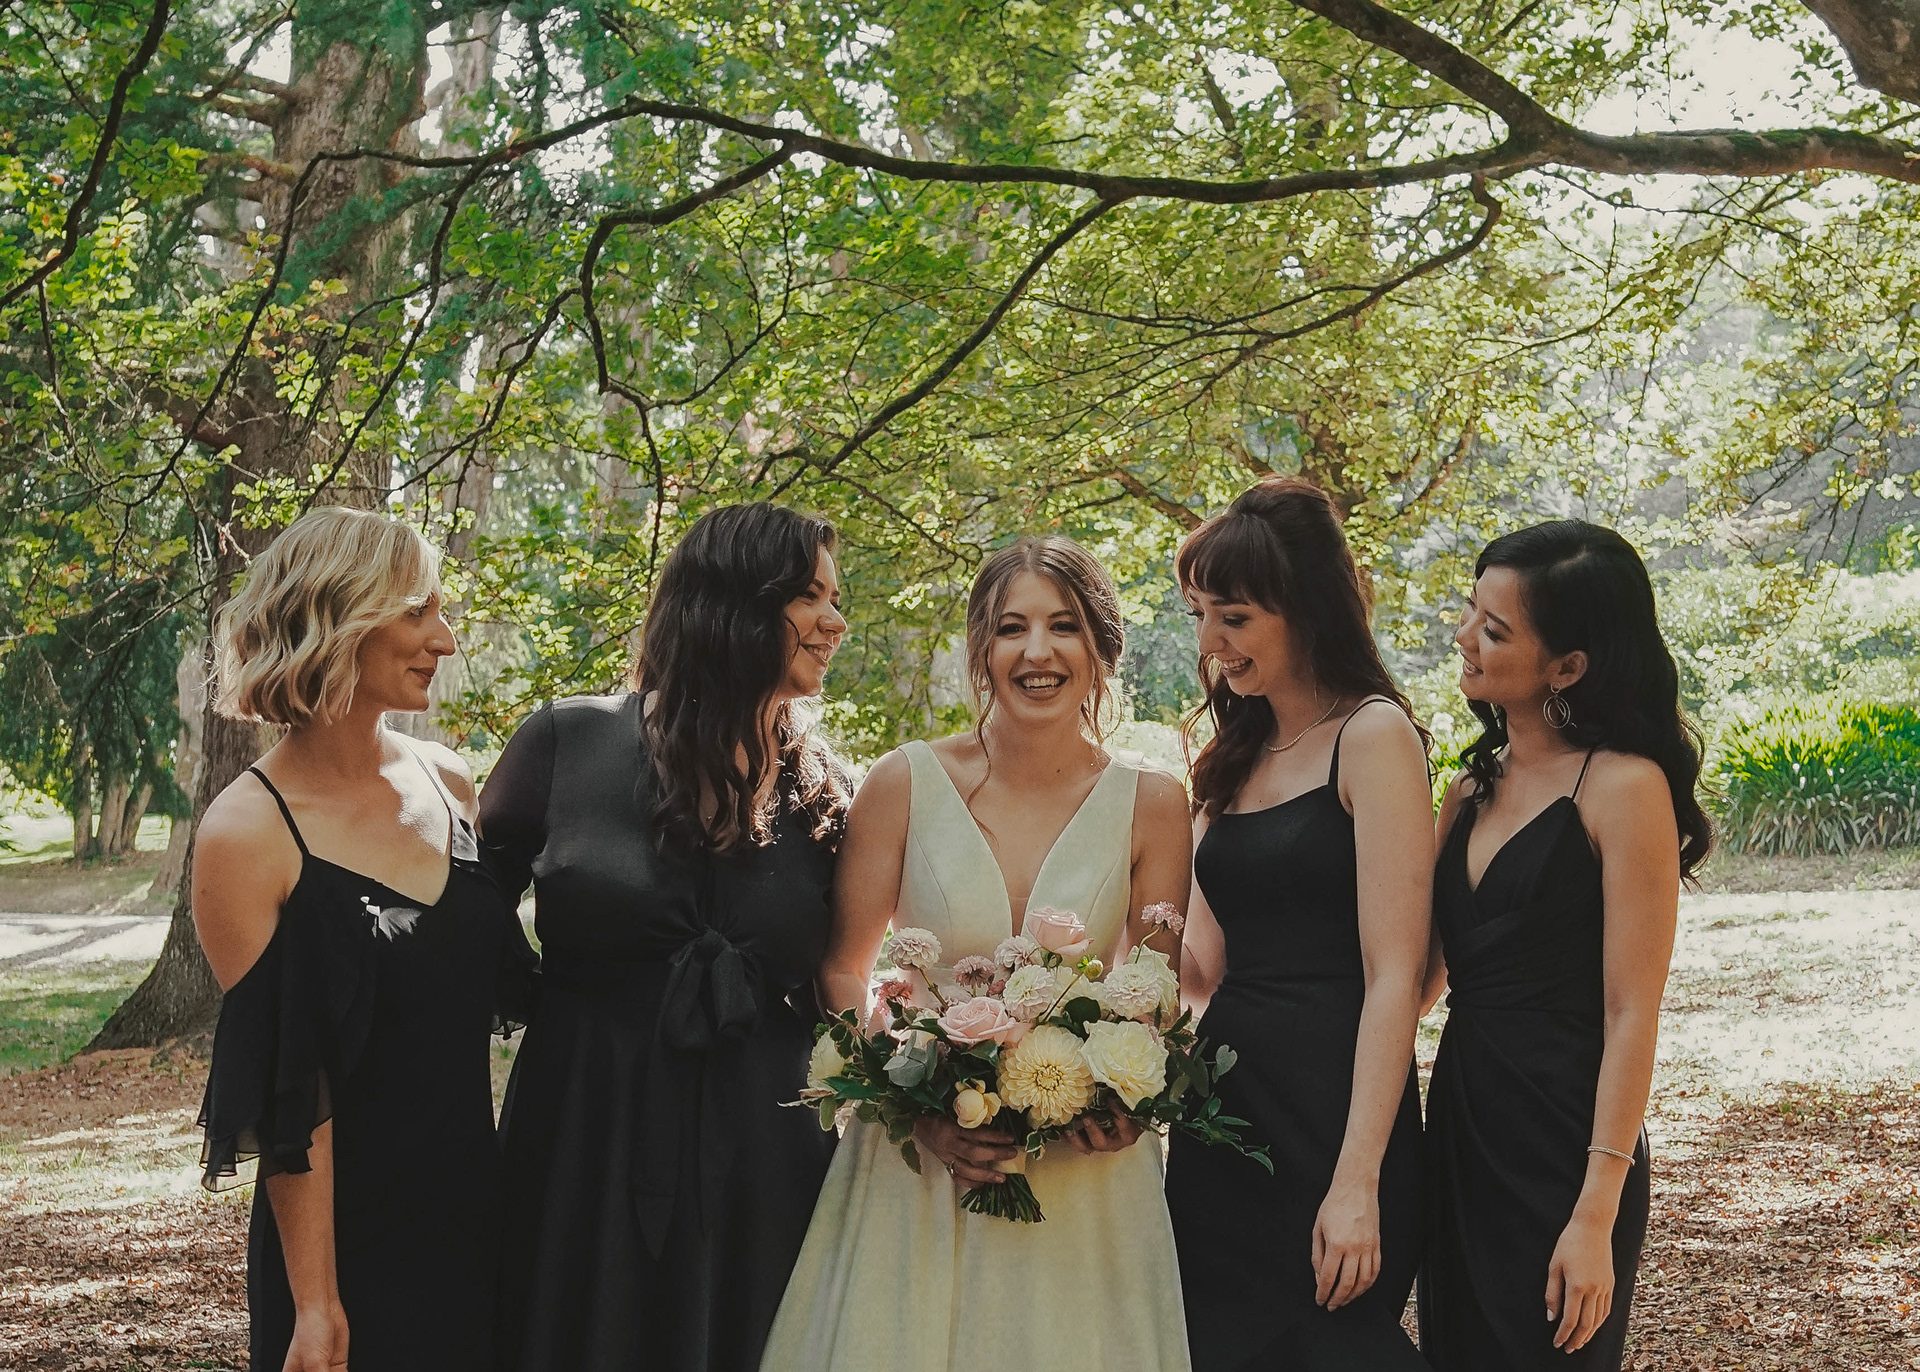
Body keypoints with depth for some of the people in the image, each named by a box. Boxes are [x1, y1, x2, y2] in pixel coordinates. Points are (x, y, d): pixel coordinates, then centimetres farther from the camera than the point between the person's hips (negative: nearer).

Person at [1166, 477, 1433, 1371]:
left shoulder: (1372, 736, -8)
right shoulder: (1236, 759, 15)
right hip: (1226, 1112, 7)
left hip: (1334, 1117, -7)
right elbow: (1208, 960, 13)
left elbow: (1393, 975, -14)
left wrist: (1358, 1181, -20)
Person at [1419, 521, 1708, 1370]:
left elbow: (1630, 1015, -15)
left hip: (1564, 1144, -7)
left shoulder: (1623, 786, -12)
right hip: (1462, 1131, 7)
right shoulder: (1472, 789, 10)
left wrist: (1596, 1214, -18)